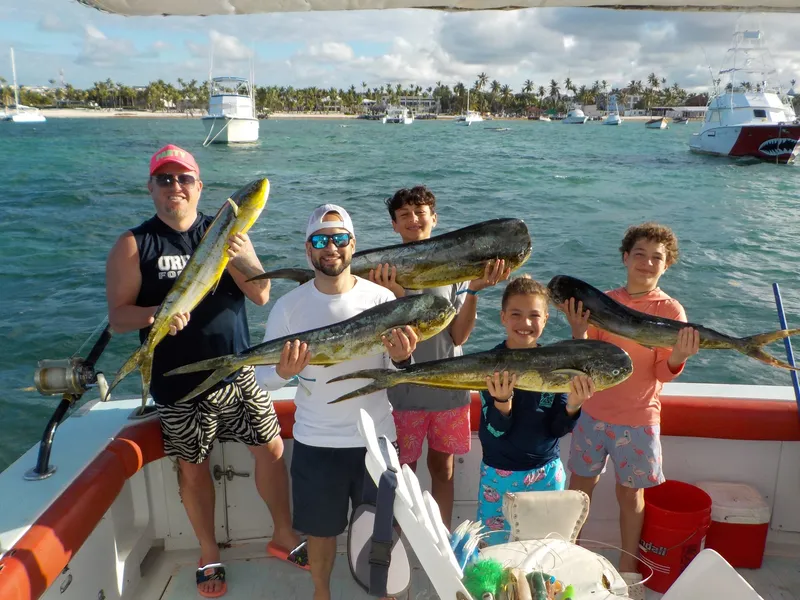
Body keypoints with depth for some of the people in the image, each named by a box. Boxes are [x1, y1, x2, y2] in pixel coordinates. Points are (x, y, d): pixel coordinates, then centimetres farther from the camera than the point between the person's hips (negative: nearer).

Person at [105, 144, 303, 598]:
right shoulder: (134, 245, -3)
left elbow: (262, 296, -7)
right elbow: (117, 316, -7)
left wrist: (244, 260, -27)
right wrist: (156, 313, -28)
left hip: (237, 372, 2)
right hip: (179, 386, -1)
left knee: (272, 449, 5)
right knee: (193, 468, 10)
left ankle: (284, 533, 28)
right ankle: (209, 553, 33)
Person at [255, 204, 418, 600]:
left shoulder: (381, 299, -10)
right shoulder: (289, 307, -9)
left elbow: (397, 378, -6)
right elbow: (262, 377, -5)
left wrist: (400, 359, -28)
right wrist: (284, 373, -27)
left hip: (376, 437, 0)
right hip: (315, 442, 0)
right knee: (321, 526, 18)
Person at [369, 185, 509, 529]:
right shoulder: (386, 269, -7)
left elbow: (459, 336, -6)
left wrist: (473, 290, -20)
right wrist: (395, 293, -32)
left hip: (448, 387, 2)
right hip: (404, 389, -2)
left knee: (442, 467, 16)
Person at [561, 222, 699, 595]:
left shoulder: (670, 311, -8)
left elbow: (663, 373, -10)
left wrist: (679, 356, -31)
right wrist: (578, 328, -20)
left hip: (637, 418, -2)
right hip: (594, 413, 3)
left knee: (629, 492, 10)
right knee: (580, 484, 14)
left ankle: (628, 569, 31)